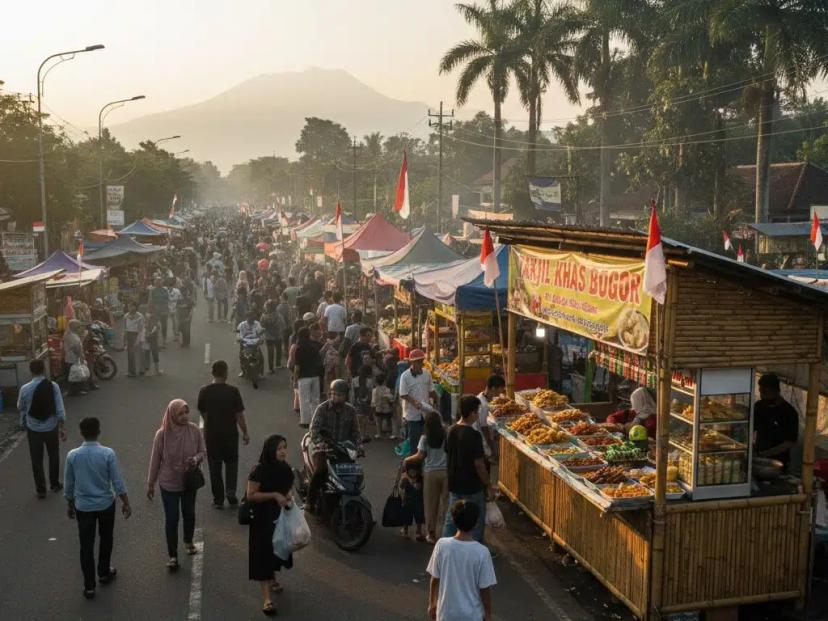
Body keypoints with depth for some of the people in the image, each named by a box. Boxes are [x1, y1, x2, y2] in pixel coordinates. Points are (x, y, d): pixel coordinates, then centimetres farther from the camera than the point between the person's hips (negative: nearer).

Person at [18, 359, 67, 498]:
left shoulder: (25, 388, -13)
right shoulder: (53, 386, -14)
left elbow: (20, 408, 4)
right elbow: (60, 410, -12)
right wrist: (63, 428, -4)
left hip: (33, 429, -1)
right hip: (51, 427, 1)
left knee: (37, 459, 12)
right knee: (54, 456, 20)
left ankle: (41, 490, 18)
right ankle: (55, 484, 33)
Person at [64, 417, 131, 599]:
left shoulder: (72, 455, -11)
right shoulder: (108, 453, -15)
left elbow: (69, 485, 0)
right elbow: (117, 482, -11)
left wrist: (70, 504, 16)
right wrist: (126, 503, 1)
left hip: (83, 506, 1)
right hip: (106, 504, 0)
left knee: (86, 545, 8)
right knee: (105, 539, 22)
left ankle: (89, 586, 12)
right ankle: (104, 573, 37)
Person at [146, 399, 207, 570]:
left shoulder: (194, 430, -15)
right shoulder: (162, 434, -19)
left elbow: (203, 451, 0)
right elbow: (155, 460, -8)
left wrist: (196, 459, -24)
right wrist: (150, 484, 0)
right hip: (169, 483, -2)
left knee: (189, 514, 21)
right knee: (171, 519, 6)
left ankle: (188, 541, 48)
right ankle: (173, 556, 21)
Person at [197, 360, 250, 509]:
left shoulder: (204, 391, -8)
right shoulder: (233, 391, -14)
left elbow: (203, 413, 4)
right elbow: (240, 415, -11)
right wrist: (245, 433, 1)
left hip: (211, 434, 1)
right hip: (230, 433, -1)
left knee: (215, 466, 12)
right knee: (231, 462, 19)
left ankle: (218, 499, 17)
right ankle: (230, 491, 3)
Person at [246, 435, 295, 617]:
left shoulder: (285, 469, 1)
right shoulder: (259, 470, -18)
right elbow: (250, 495, -19)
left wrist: (289, 496, -5)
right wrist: (274, 495, -26)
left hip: (281, 516, 7)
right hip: (263, 518, -7)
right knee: (264, 552, -8)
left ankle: (272, 579, 45)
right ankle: (266, 598, -9)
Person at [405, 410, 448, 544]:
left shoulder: (425, 438, -6)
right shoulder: (447, 436, -2)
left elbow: (420, 456, -6)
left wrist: (407, 459, 7)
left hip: (431, 473, -1)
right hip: (446, 472, 1)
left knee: (431, 504, 10)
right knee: (445, 503, 9)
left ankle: (432, 534, 17)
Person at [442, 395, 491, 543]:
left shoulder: (451, 430, 1)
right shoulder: (473, 435, -22)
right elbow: (479, 464, -20)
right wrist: (488, 485, -8)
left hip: (454, 485, 7)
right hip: (472, 488, -7)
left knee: (451, 520, 15)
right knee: (476, 525, 9)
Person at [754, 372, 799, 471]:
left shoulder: (789, 412, -15)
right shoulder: (759, 406, 0)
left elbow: (791, 442, -14)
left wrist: (768, 453, -20)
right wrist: (753, 441, -4)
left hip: (779, 464, -4)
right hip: (759, 460, 4)